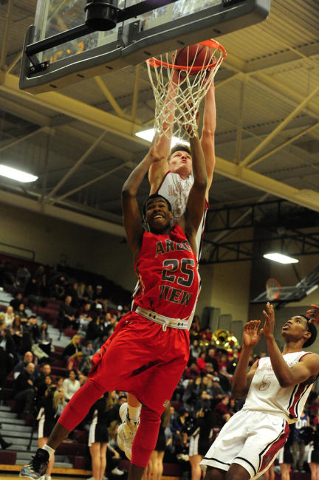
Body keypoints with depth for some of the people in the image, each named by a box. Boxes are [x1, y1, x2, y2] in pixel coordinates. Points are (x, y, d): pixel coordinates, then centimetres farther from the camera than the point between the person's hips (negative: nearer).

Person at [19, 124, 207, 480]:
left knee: (152, 412, 1)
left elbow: (200, 186, 17)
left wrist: (194, 136, 19)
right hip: (141, 327, -2)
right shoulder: (141, 239, 14)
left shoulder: (186, 235, 21)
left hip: (176, 337, 3)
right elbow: (127, 193, 4)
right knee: (95, 384, -13)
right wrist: (152, 156, 16)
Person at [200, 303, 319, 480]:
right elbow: (238, 392, 14)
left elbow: (286, 379, -13)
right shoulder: (262, 362, 29)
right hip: (244, 415, 5)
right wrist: (247, 348, 7)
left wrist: (270, 336, -13)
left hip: (273, 421, -5)